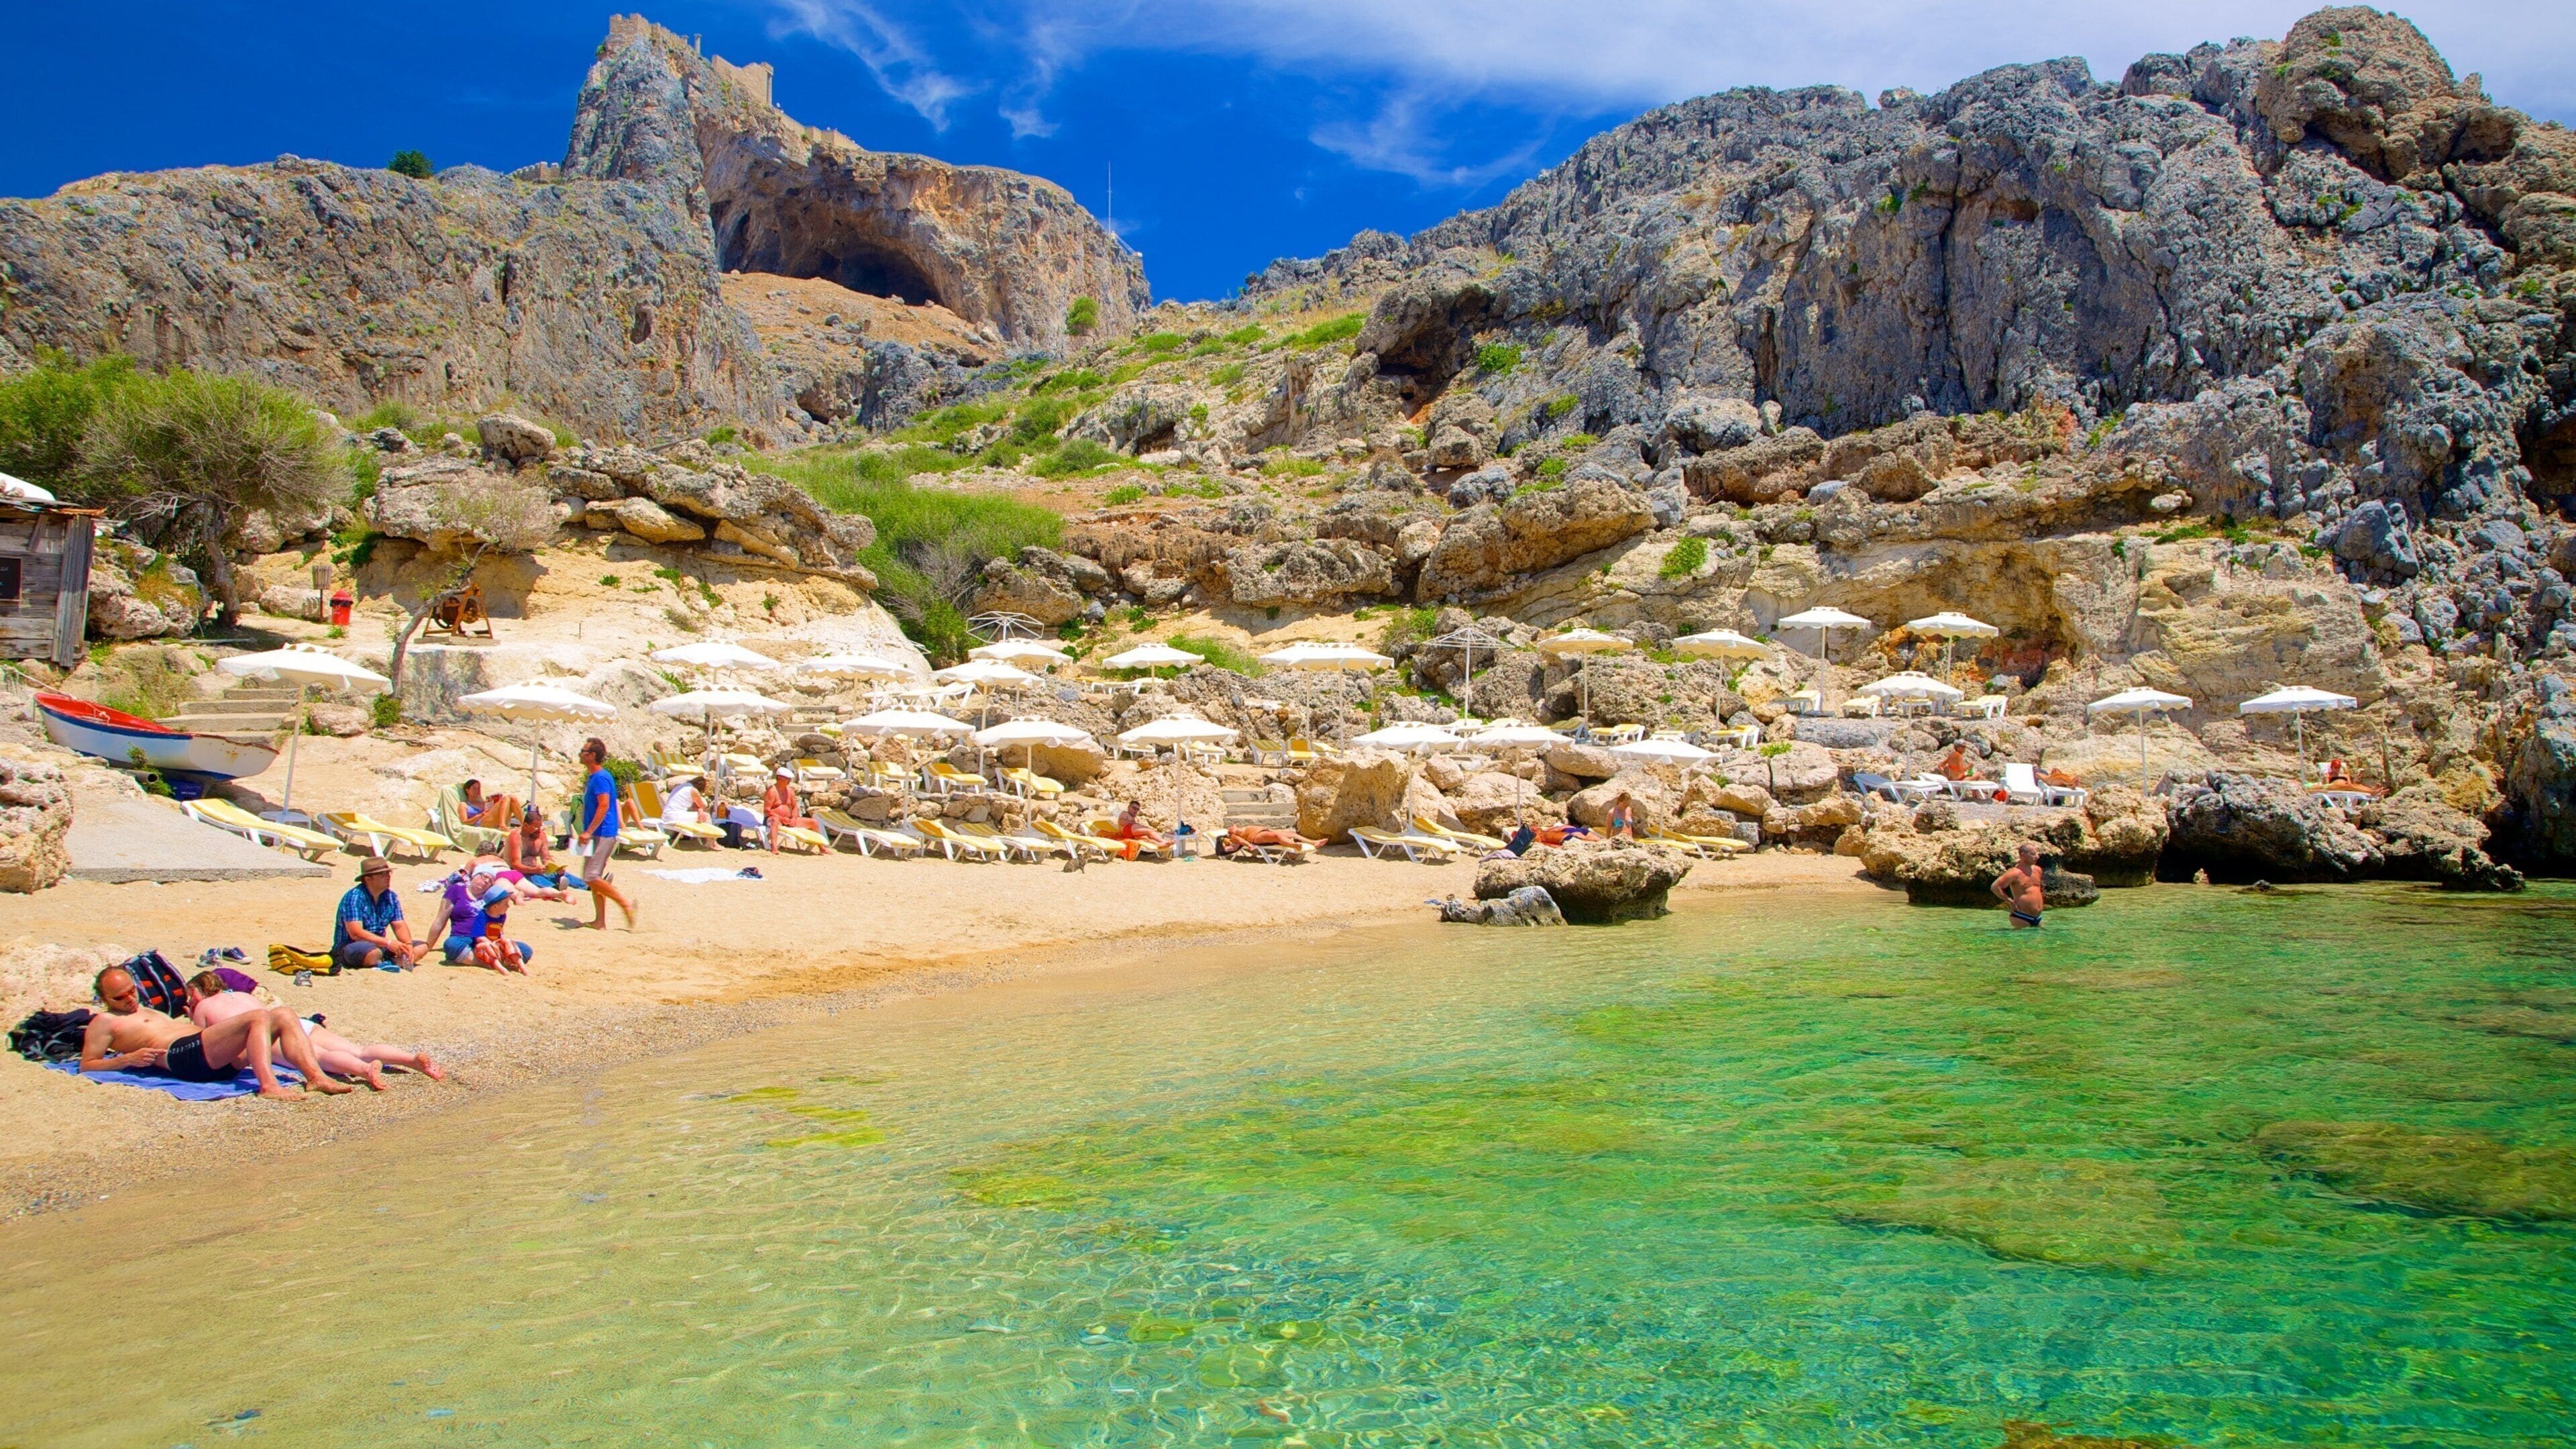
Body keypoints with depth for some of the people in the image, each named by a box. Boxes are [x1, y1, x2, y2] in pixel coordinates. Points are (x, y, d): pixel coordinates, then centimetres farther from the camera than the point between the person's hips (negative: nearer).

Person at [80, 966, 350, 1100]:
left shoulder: (147, 1012, 38)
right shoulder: (105, 1022, 15)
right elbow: (86, 1065, 6)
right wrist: (128, 1058, -9)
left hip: (218, 1059, 8)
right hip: (186, 1055, -8)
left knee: (283, 1015, -10)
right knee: (259, 1017, -28)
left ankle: (315, 1076, -29)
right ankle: (268, 1085, -48)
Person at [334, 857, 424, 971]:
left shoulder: (391, 897, 6)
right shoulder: (354, 897, -15)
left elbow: (400, 926, 5)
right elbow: (356, 933, -24)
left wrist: (408, 945, -16)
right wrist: (388, 943, -30)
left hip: (380, 945, 7)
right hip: (349, 947, -7)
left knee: (422, 947, -8)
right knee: (374, 953, -40)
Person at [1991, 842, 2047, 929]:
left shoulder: (2037, 870, 10)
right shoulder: (2015, 873, -15)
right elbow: (1995, 887, -20)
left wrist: (2042, 894, 14)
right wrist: (2010, 901, -16)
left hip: (2037, 918, 8)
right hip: (2022, 918, -8)